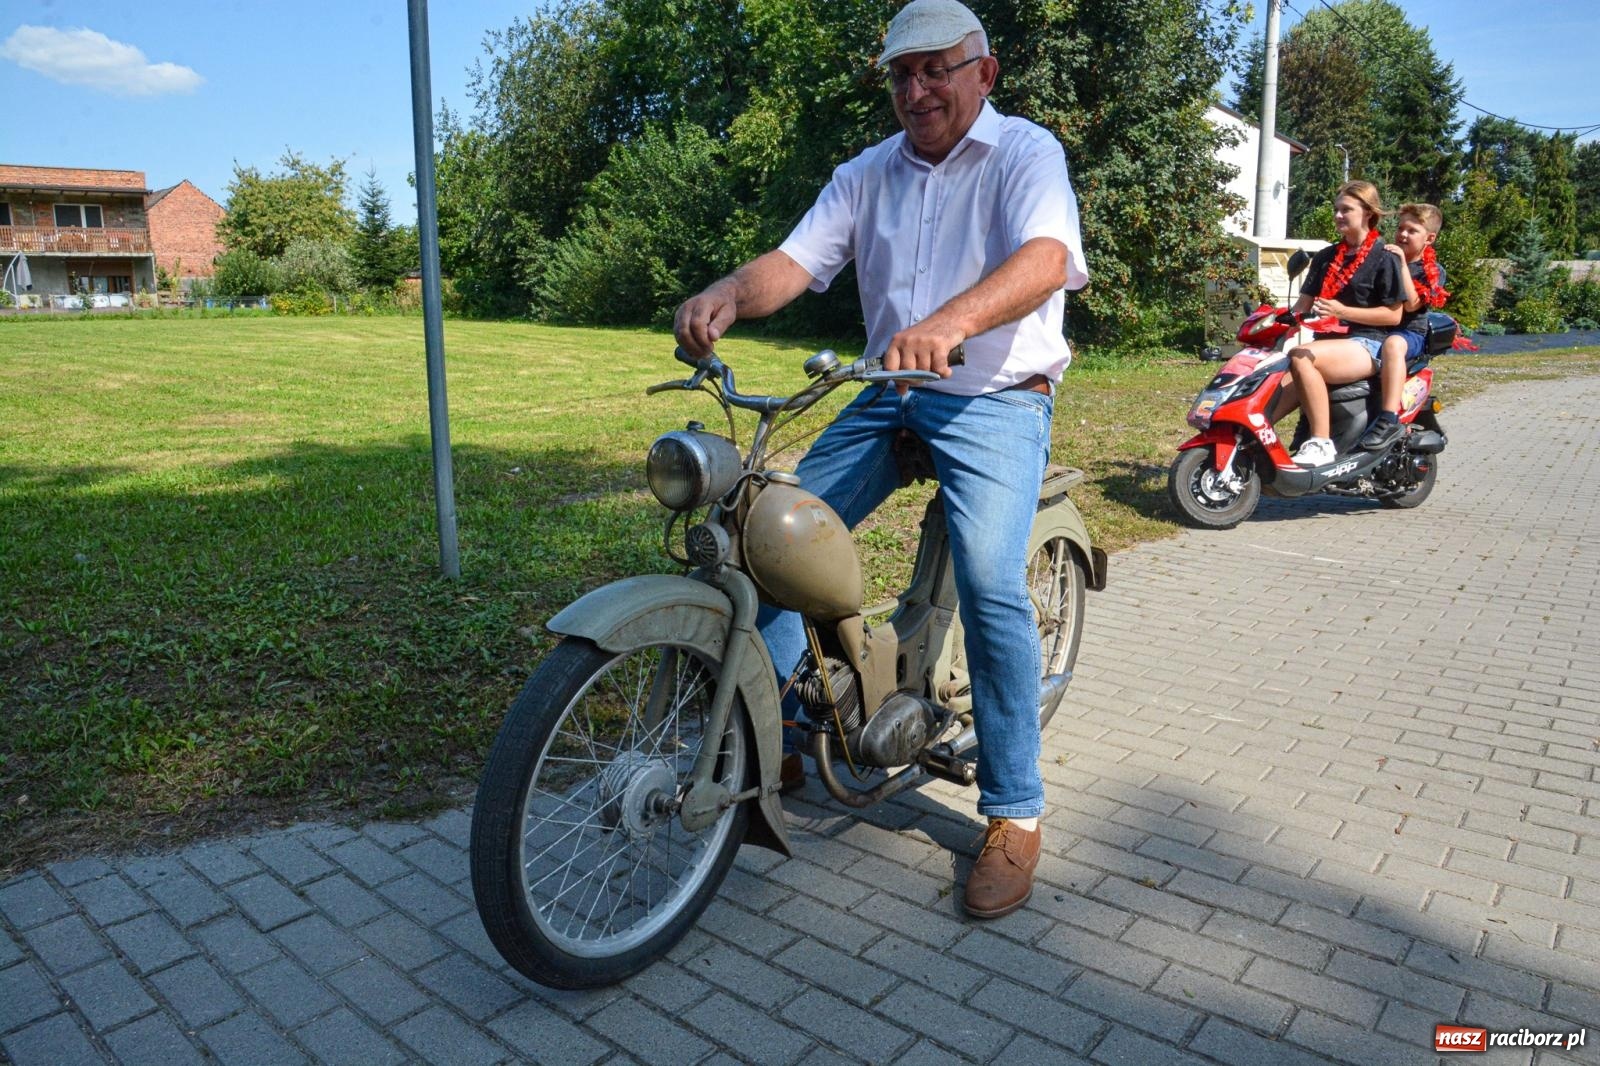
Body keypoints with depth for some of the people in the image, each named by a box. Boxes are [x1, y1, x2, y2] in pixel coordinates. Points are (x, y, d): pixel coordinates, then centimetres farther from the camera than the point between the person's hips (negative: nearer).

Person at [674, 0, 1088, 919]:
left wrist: (951, 322, -44)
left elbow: (1046, 258, -23)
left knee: (990, 585, -24)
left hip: (996, 395, -5)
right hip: (887, 394, 6)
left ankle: (1016, 812, -9)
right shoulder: (867, 174, 14)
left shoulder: (1025, 152, -2)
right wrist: (729, 294, -25)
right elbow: (798, 259, -1)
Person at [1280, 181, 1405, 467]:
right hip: (1328, 340, 6)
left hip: (1366, 344, -6)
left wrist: (1342, 311, -16)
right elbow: (1303, 304, 13)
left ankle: (1321, 443, -32)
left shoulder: (1384, 258, 1)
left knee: (1300, 358, -35)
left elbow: (1393, 315, -5)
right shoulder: (1325, 257, 20)